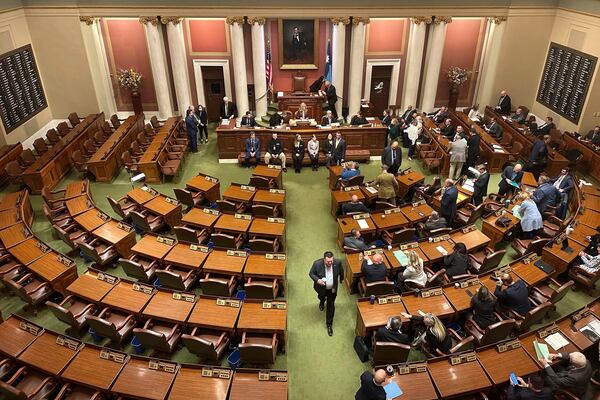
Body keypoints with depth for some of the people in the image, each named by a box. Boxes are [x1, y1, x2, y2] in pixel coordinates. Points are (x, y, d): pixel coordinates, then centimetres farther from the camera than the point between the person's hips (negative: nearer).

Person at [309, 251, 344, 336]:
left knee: (331, 307, 8)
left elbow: (341, 271, -3)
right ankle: (322, 301, 70)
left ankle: (329, 324, 28)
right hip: (321, 288, 0)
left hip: (332, 289, 0)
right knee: (322, 297, 31)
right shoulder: (317, 263, -31)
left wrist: (341, 279, 16)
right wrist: (317, 280, -33)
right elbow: (311, 273, -14)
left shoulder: (337, 262, -26)